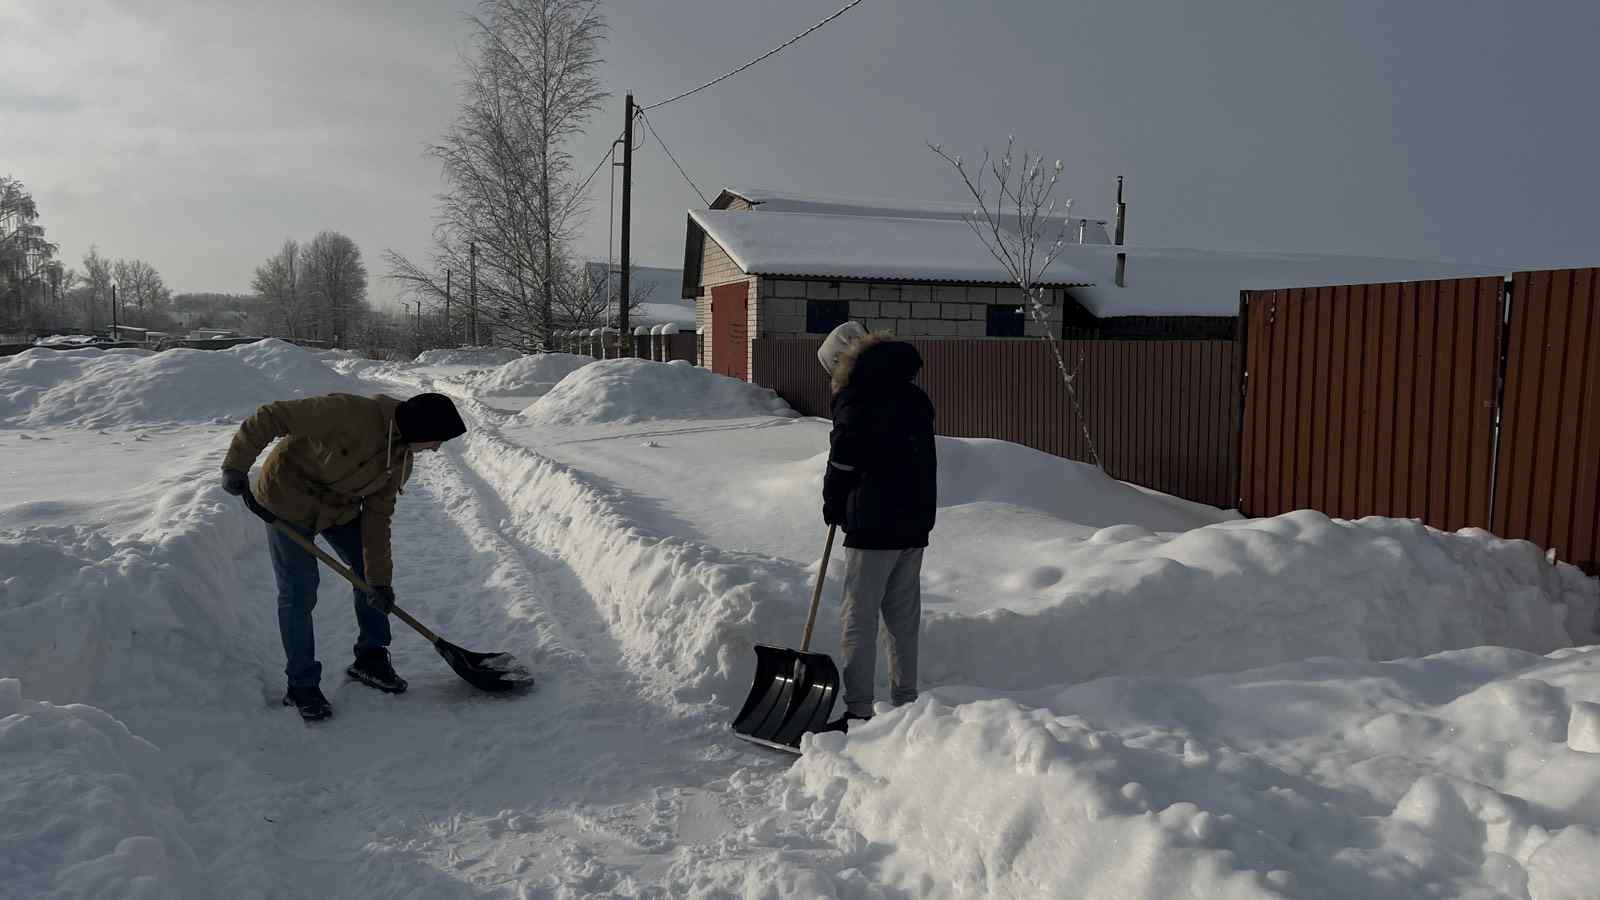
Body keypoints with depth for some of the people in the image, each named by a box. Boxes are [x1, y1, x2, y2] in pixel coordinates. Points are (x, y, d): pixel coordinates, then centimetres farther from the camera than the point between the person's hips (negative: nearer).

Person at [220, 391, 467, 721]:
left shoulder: (401, 460, -10)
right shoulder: (348, 413, -34)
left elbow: (377, 517, -6)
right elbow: (270, 417, -30)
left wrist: (380, 579, -9)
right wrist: (236, 466, -29)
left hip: (340, 508, 7)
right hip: (288, 501, -7)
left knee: (372, 575, 7)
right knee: (299, 594, -6)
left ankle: (371, 659, 27)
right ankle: (301, 686, 10)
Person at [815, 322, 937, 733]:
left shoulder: (856, 399, -11)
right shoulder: (914, 397, 13)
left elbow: (843, 463, -12)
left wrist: (833, 506, 5)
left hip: (873, 528, -8)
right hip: (916, 521, 8)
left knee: (859, 618, -2)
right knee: (904, 617, 15)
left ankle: (858, 711, -1)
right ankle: (906, 701, 23)